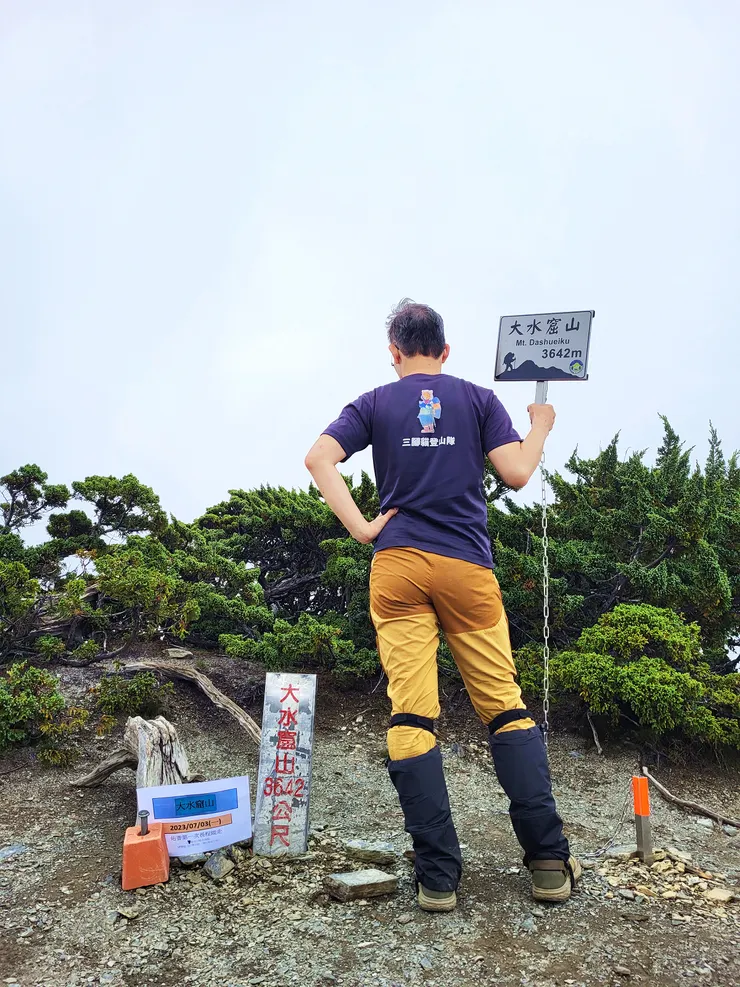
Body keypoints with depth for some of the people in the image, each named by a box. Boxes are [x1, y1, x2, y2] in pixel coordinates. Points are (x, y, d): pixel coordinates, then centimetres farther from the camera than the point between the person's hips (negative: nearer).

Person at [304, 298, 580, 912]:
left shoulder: (375, 404, 11)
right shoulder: (478, 399, 9)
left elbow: (319, 458, -3)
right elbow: (517, 474, 1)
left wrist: (361, 530, -3)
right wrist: (540, 427, 19)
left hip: (398, 566, 0)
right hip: (467, 567, 0)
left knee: (410, 716, 0)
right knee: (506, 708, 8)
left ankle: (439, 876, 3)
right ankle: (549, 863, 10)